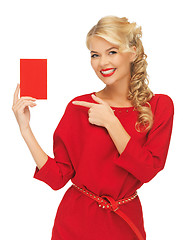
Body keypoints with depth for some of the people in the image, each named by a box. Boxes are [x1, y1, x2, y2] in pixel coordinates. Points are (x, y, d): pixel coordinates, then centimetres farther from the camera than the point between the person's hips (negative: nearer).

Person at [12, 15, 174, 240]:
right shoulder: (79, 106, -7)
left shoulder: (159, 106, -6)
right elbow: (57, 177, -8)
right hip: (76, 222, 0)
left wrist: (111, 122, -18)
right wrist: (25, 129, -17)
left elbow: (148, 170, -15)